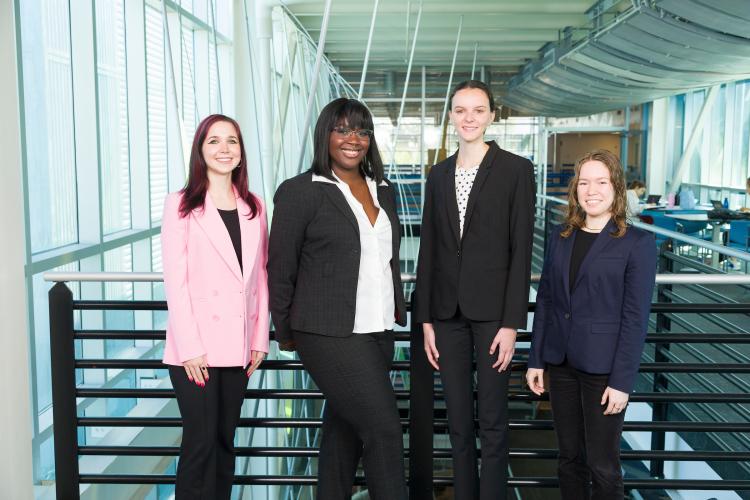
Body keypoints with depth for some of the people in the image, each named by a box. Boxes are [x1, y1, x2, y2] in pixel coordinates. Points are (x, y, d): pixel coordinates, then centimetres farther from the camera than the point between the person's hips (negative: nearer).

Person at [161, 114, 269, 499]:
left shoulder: (253, 207, 10)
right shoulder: (181, 205, -4)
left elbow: (260, 278, 10)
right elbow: (175, 280, -8)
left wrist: (260, 340, 6)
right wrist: (189, 347, -13)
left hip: (238, 347, 4)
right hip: (195, 347, -4)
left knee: (225, 440, 13)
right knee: (200, 441, -1)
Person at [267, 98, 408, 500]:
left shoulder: (384, 191, 11)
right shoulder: (299, 192, -8)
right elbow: (280, 269, -4)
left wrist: (396, 309, 12)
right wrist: (285, 333, 2)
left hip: (377, 331, 7)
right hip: (330, 334, -6)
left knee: (344, 429, 16)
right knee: (383, 428, -8)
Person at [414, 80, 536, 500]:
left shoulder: (516, 169, -3)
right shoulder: (439, 174, 10)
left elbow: (521, 249, -7)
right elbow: (429, 249, 9)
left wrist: (511, 323, -12)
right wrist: (425, 319, 6)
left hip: (492, 310, -4)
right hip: (448, 312, 4)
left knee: (492, 422, 4)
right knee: (458, 422, 13)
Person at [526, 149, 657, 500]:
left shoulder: (638, 243, -8)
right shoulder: (560, 236, 6)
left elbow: (635, 316, -10)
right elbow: (545, 300, 8)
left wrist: (622, 380, -13)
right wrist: (536, 360, 6)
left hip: (603, 367, -4)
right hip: (561, 363, 4)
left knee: (602, 465, 4)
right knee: (569, 457, 15)